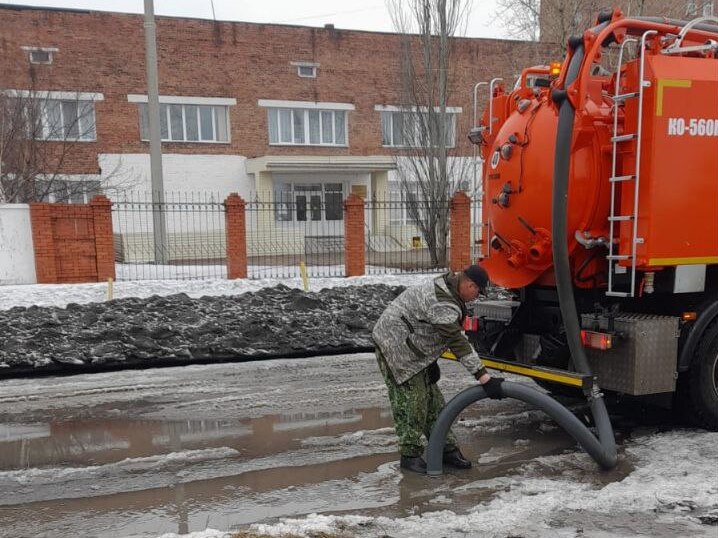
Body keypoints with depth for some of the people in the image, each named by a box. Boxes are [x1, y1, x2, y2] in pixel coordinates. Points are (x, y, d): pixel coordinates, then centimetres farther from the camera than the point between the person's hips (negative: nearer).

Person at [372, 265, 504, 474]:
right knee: (411, 400, -8)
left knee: (431, 398, 10)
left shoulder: (445, 290, 6)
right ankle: (410, 455, 5)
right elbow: (459, 344, -31)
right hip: (394, 344, -10)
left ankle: (447, 449, 18)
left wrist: (431, 362, 15)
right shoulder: (443, 304, -28)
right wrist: (484, 377, -31)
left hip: (410, 348, 10)